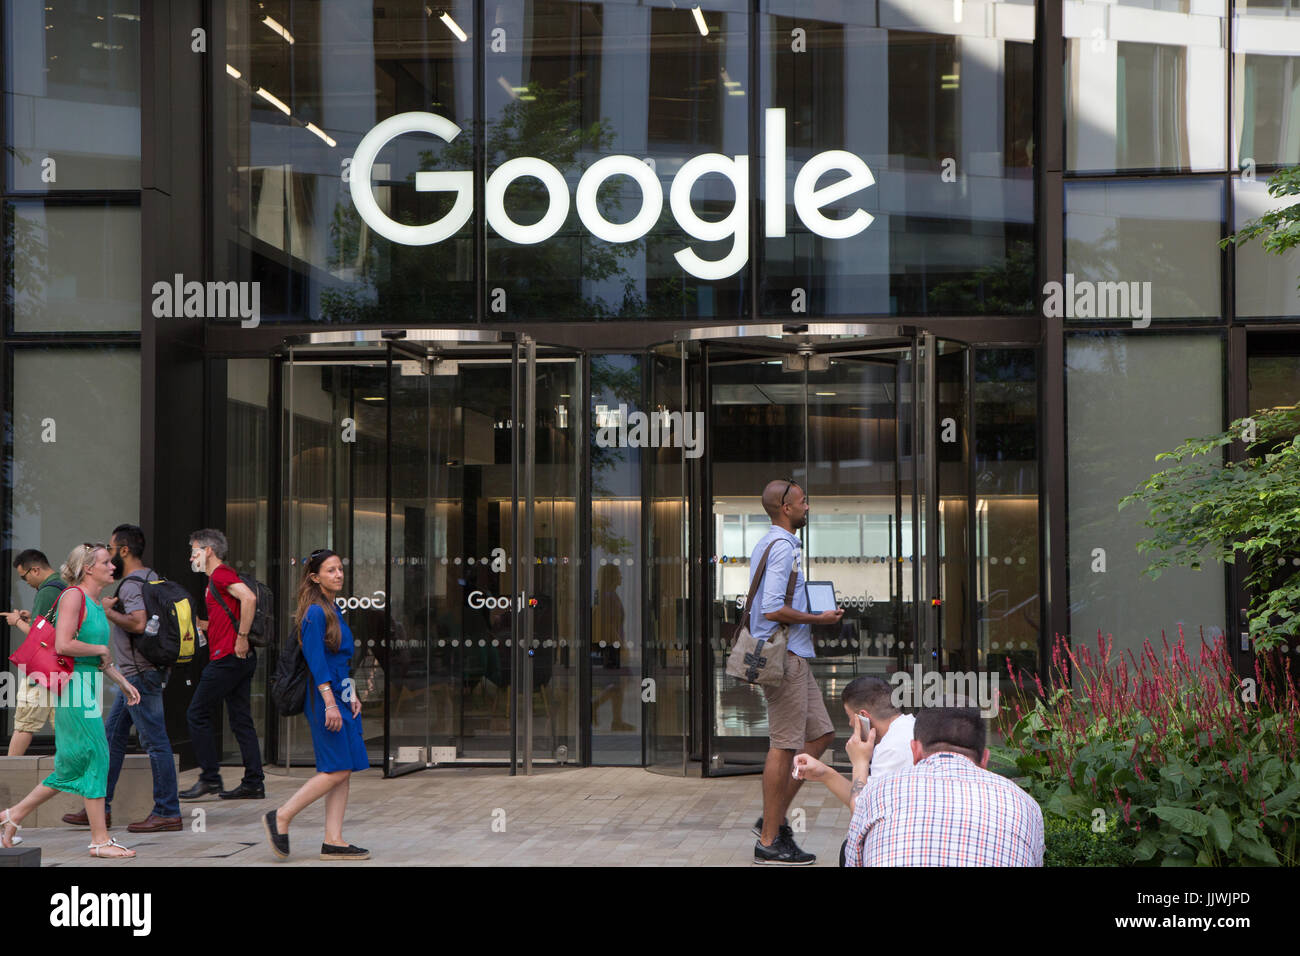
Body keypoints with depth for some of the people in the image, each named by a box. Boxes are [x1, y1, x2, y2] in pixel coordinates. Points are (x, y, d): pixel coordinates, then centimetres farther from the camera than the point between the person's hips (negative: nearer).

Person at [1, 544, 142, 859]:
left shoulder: (96, 603, 16)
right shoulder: (73, 597, -12)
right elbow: (63, 645, -23)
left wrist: (123, 683, 20)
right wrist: (101, 650, -11)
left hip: (88, 687, 10)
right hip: (72, 685, -10)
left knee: (74, 767, 12)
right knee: (94, 758, -7)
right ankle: (100, 839, -2)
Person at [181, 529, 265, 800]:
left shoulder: (221, 574, -9)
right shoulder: (216, 579, 22)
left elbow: (249, 598, -26)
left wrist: (242, 638, -24)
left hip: (228, 656, -10)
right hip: (239, 659, 10)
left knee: (197, 714, -3)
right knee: (241, 720, 8)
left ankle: (210, 778, -1)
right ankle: (254, 783, 7)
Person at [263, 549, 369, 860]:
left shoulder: (333, 610, 16)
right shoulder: (315, 612, -12)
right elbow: (316, 660, -17)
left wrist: (352, 695, 17)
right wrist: (330, 702, -21)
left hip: (339, 696, 9)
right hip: (324, 696, -9)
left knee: (343, 772, 6)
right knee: (338, 770, -10)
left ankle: (333, 841, 6)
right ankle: (281, 817, -1)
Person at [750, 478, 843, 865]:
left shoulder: (767, 544, 18)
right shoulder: (783, 547, -15)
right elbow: (773, 609, -24)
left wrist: (813, 613, 20)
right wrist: (818, 619, -14)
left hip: (793, 655, 11)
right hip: (784, 655, -11)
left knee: (820, 733, 13)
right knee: (785, 745, -6)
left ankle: (774, 817, 15)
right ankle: (769, 841, -2)